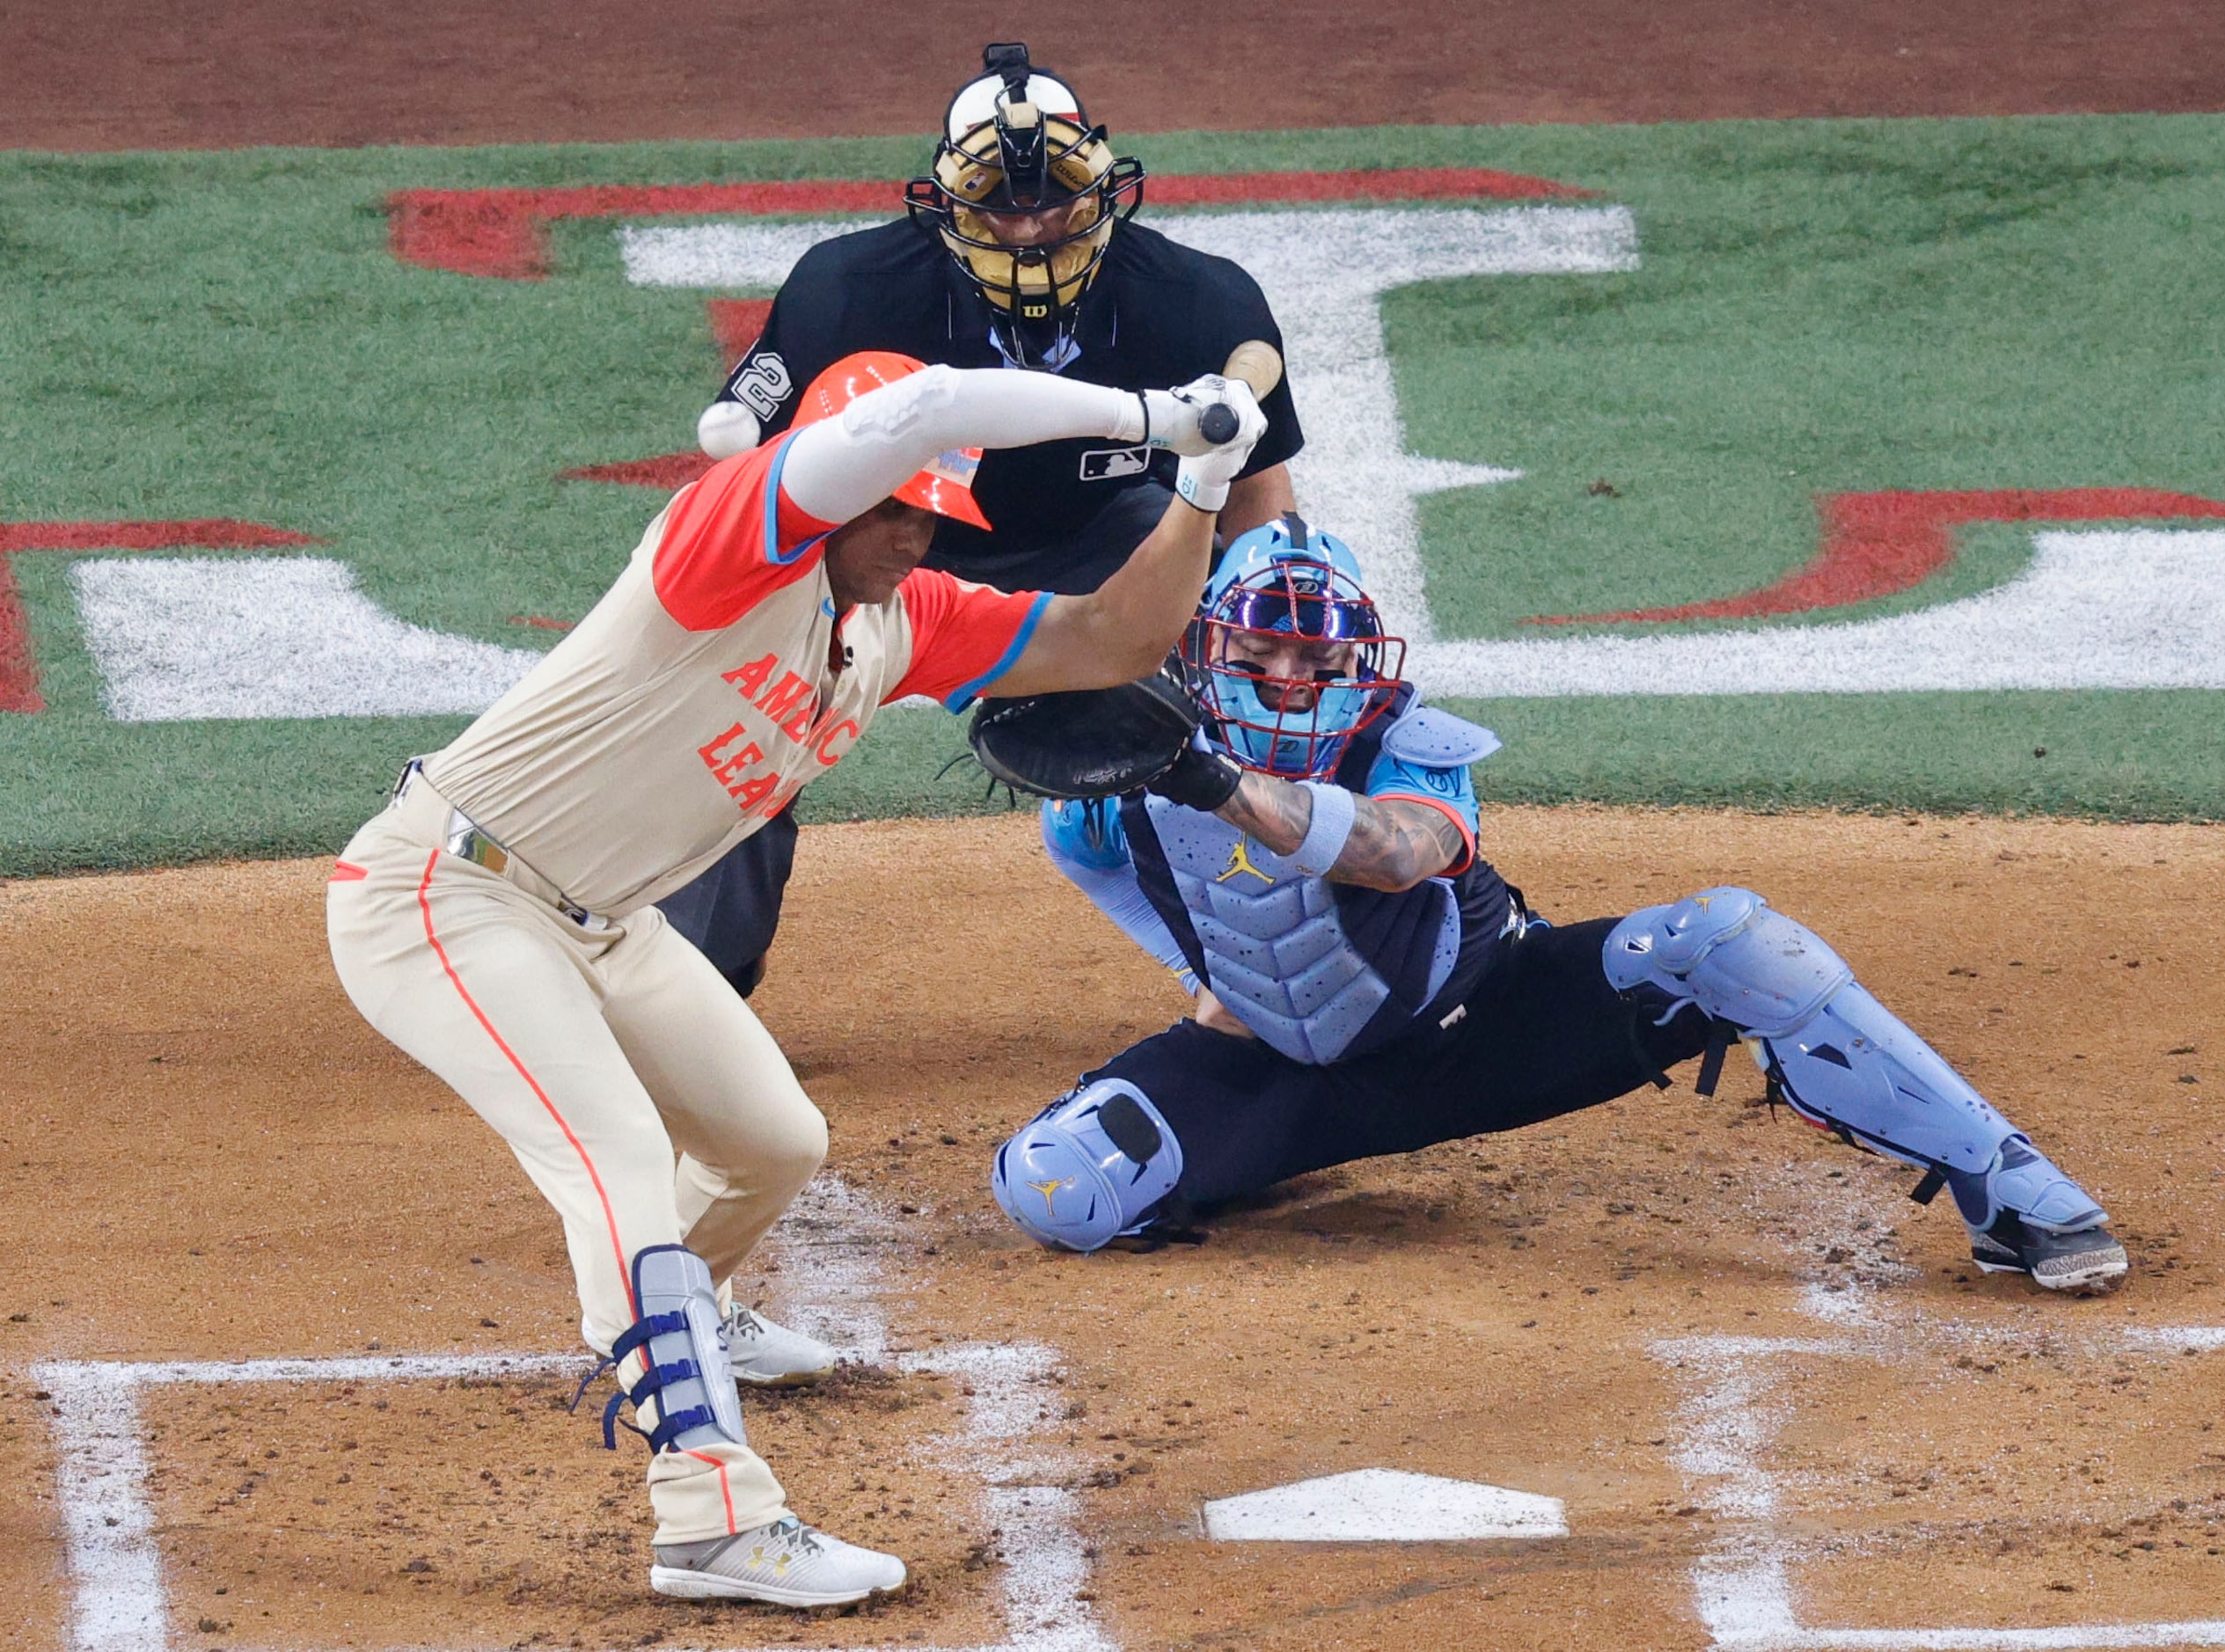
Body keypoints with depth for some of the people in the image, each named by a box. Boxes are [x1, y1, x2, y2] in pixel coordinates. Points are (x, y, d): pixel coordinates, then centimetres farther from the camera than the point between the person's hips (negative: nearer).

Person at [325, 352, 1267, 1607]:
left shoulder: (907, 625, 3)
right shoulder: (737, 540, -23)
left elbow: (1118, 641, 6)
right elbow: (923, 409, -37)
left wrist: (1203, 482, -7)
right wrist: (1147, 414, -28)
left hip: (599, 925, 10)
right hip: (445, 893, -9)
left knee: (777, 1143, 20)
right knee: (622, 1156, -24)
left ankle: (653, 1321, 51)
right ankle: (718, 1519, -33)